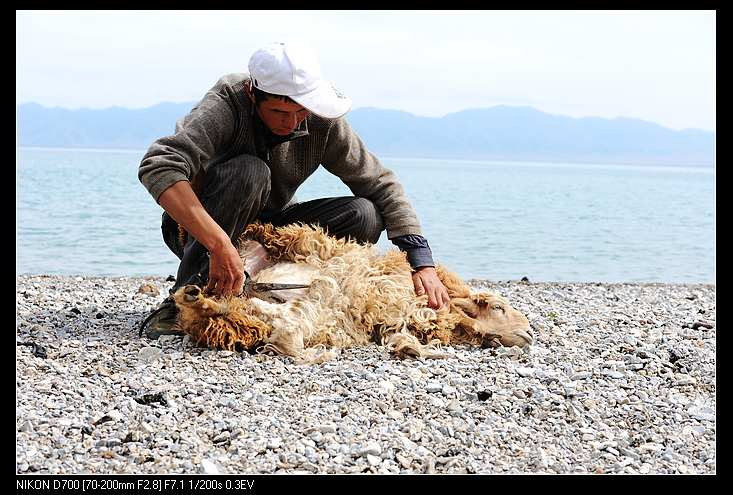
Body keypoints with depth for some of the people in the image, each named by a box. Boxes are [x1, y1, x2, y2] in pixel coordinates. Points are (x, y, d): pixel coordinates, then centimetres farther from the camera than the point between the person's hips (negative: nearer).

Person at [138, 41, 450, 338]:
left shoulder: (322, 123, -15)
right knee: (249, 172, -35)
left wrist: (422, 263, -19)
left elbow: (382, 186, -9)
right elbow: (157, 167, -44)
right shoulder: (224, 107, -28)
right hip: (196, 225, -4)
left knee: (365, 216, -16)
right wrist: (220, 245, -52)